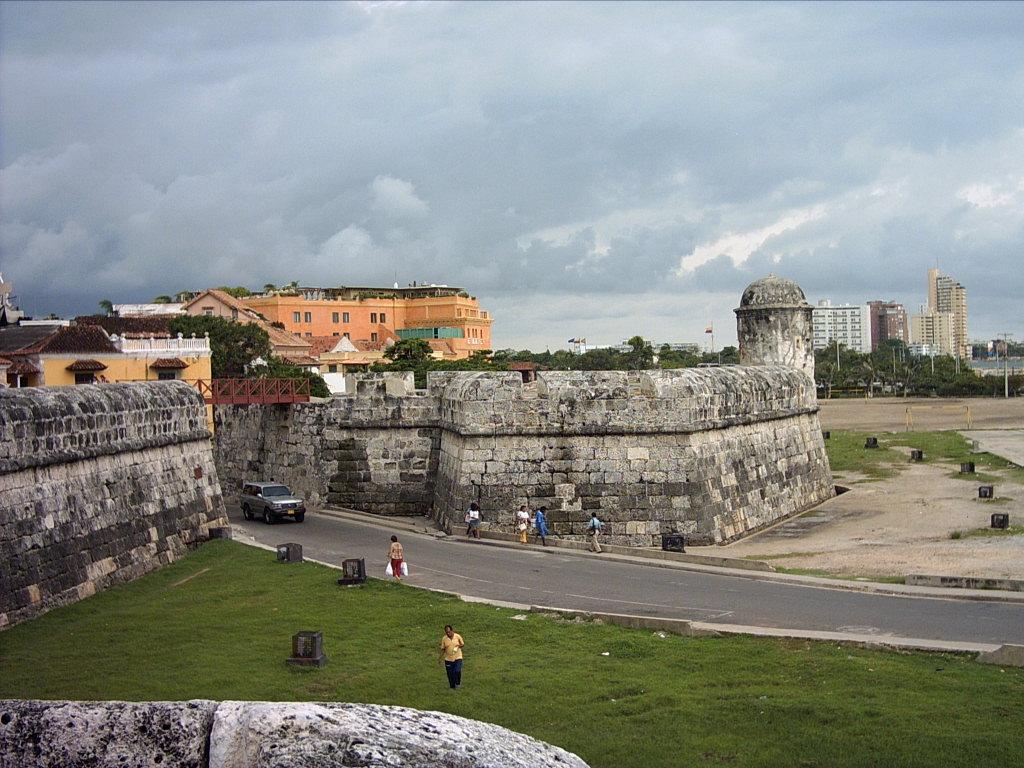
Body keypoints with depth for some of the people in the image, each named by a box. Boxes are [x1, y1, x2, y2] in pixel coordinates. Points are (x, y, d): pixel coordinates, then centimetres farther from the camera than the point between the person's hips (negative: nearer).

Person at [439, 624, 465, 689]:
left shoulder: (458, 636, -6)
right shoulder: (444, 639, -2)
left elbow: (462, 644, 5)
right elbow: (443, 649, 5)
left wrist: (459, 646, -17)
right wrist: (441, 658, -5)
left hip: (457, 658, -2)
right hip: (448, 659, 2)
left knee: (457, 671, -19)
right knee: (450, 674, 5)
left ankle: (458, 683, 7)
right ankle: (452, 687, 23)